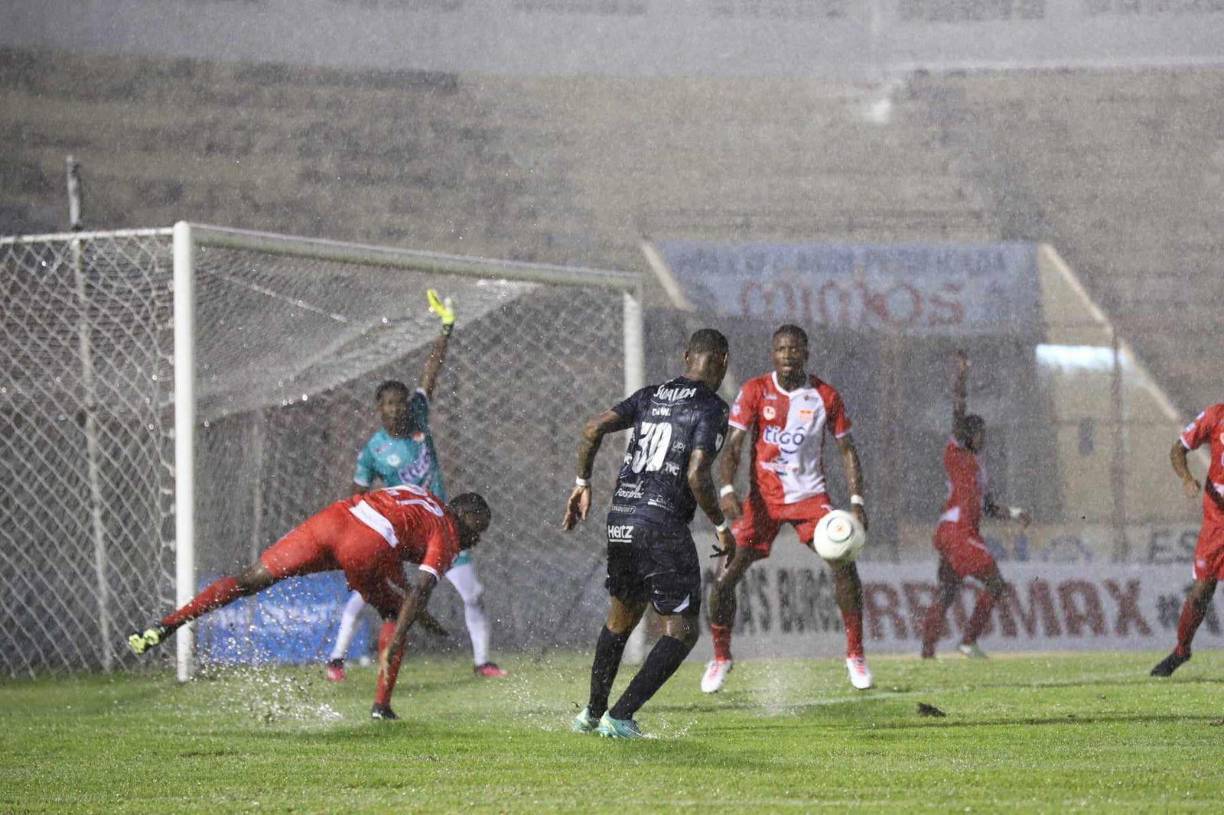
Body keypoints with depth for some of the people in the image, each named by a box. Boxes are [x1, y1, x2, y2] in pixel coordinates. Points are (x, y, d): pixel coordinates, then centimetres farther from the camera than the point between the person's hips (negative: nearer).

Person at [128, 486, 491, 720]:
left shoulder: (418, 493, 35)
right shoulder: (447, 540, 14)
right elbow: (420, 590, -2)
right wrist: (394, 646, -7)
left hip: (332, 518, 5)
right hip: (371, 546, -5)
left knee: (249, 579, 6)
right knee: (395, 615, 20)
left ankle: (165, 625, -5)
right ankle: (381, 706, 13)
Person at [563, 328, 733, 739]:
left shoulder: (651, 395, 13)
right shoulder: (711, 408, -7)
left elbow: (593, 428, 6)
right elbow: (696, 476, -16)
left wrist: (582, 484, 17)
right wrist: (721, 526, -3)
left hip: (620, 519, 7)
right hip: (663, 525, -7)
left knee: (622, 615, 25)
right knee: (681, 631, 3)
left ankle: (592, 714, 31)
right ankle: (619, 717, -7)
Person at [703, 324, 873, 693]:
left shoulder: (825, 396, -2)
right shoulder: (755, 391, -6)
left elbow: (847, 449, 6)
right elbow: (733, 445, -8)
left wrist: (857, 500, -5)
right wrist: (727, 489, -25)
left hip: (810, 495, 0)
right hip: (763, 496, 0)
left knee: (844, 565, -16)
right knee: (727, 575, -9)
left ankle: (855, 654, 0)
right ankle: (721, 657, 11)